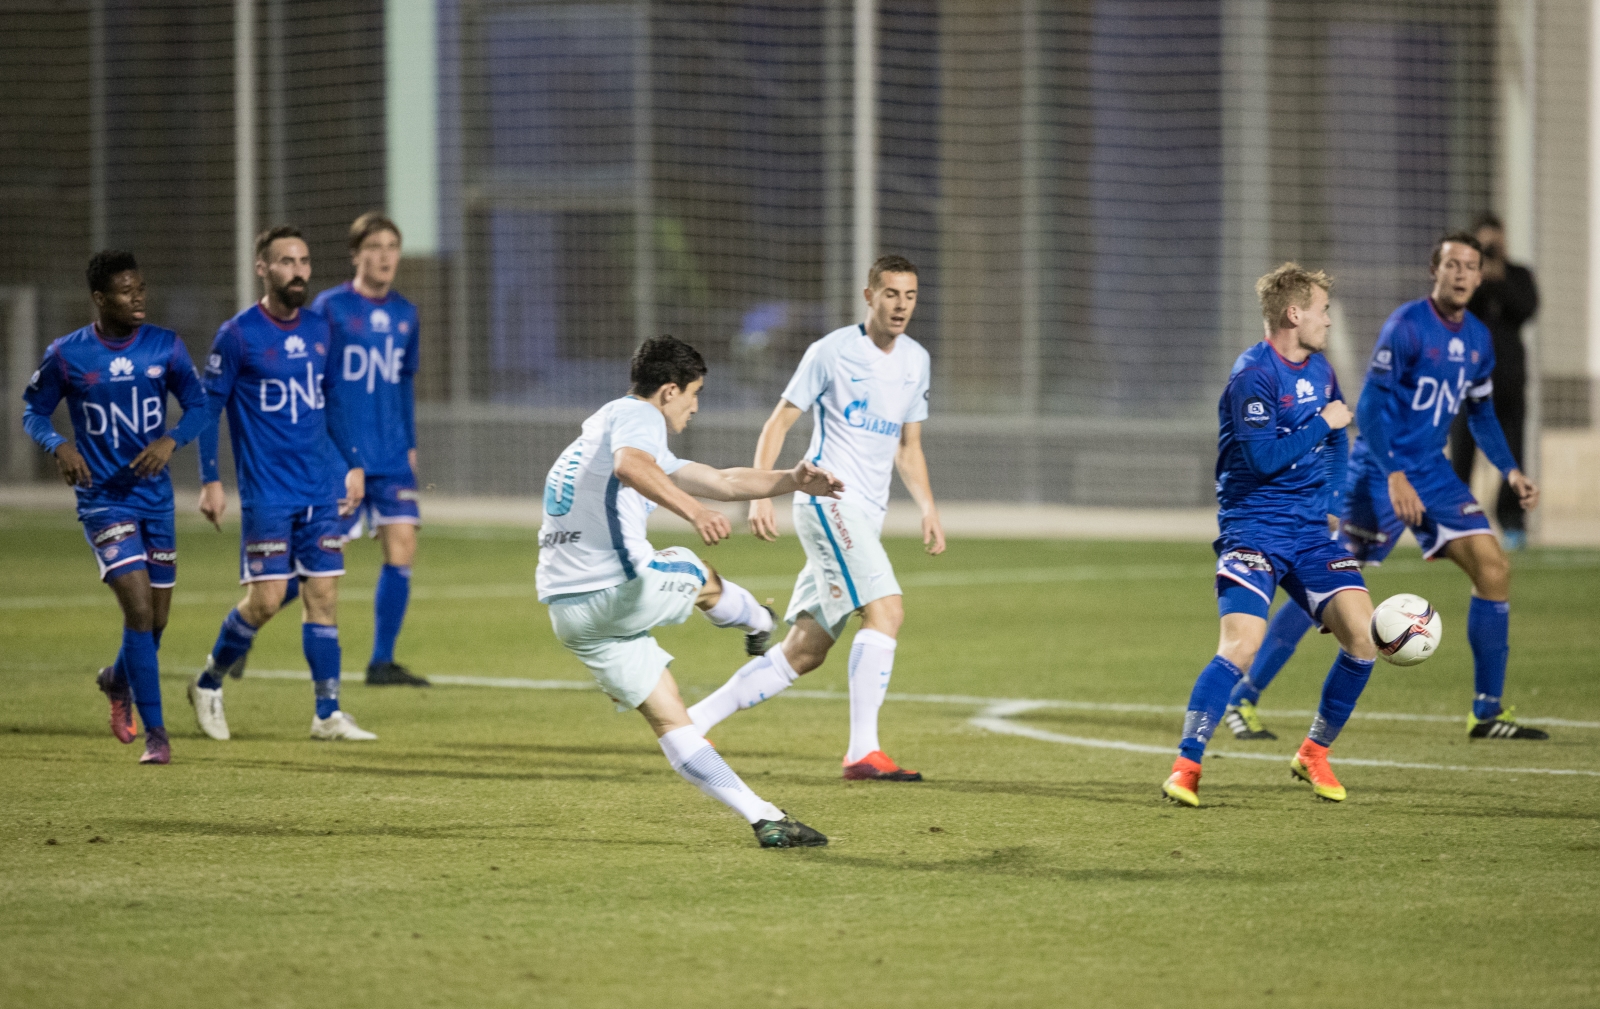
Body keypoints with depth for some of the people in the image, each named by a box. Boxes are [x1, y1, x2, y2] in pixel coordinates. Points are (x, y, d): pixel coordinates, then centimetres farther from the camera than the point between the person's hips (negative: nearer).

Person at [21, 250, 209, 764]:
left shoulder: (165, 347, -2)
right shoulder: (66, 355, -8)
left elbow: (197, 405, 4)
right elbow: (33, 411, 3)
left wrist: (171, 441, -16)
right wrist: (59, 445, -17)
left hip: (155, 494, 3)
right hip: (102, 499, -3)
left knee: (156, 616, 11)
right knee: (138, 609, -16)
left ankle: (118, 680, 44)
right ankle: (155, 732, -9)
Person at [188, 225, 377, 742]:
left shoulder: (319, 329, 8)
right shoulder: (238, 335, -7)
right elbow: (207, 407, -3)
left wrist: (354, 464, 15)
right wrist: (210, 481, -7)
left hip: (322, 487, 5)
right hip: (266, 491, -5)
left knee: (323, 594, 1)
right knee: (267, 597, -8)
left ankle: (327, 714, 4)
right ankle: (208, 683, 15)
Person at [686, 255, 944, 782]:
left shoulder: (916, 361, 15)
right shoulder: (832, 351, -5)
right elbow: (779, 422, -2)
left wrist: (927, 507, 10)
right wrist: (759, 493, -12)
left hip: (865, 515, 8)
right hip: (827, 497, -8)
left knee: (804, 651, 6)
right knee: (886, 609, -24)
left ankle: (693, 722, 15)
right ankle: (863, 751, -27)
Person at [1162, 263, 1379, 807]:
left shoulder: (1319, 369, 12)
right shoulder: (1253, 375, -13)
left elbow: (1338, 442, 26)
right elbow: (1265, 457, -22)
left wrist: (1330, 498, 13)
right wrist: (1322, 424, -12)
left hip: (1312, 532, 7)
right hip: (1253, 531, -7)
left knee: (1365, 639, -8)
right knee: (1242, 646, -23)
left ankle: (1314, 754, 11)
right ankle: (1186, 765, -12)